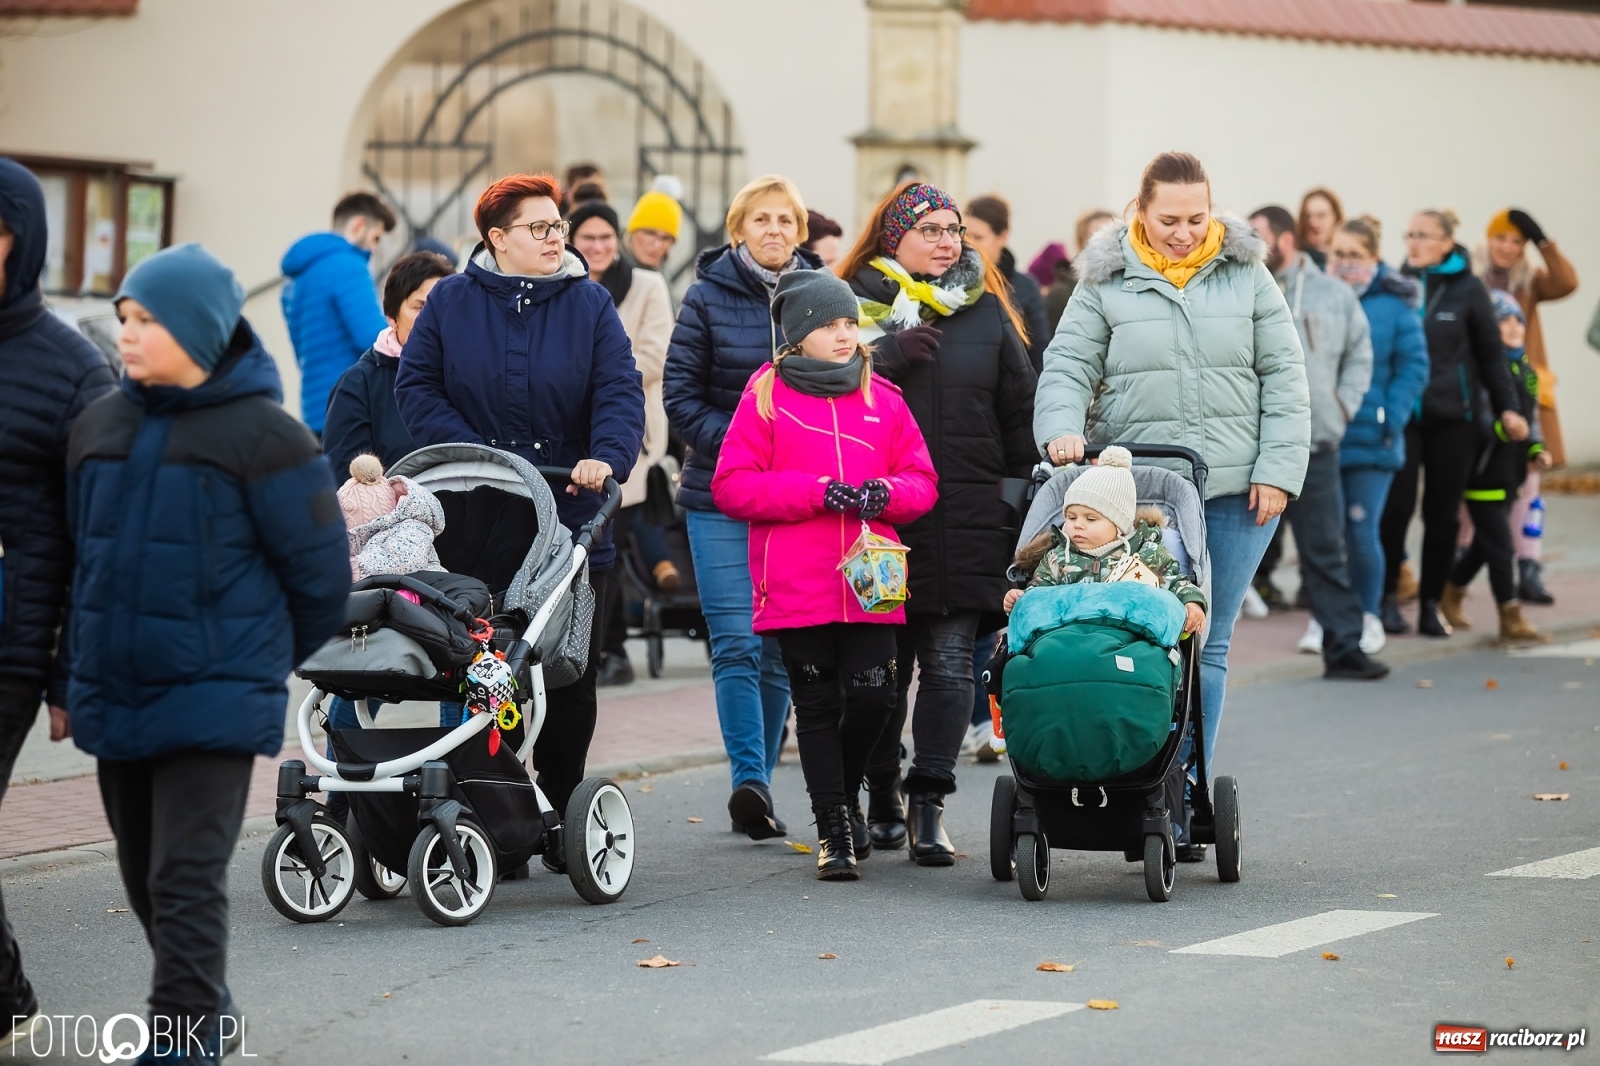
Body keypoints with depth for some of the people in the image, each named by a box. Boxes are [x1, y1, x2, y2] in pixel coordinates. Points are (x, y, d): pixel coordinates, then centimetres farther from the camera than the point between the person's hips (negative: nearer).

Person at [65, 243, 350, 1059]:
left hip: (212, 704, -6)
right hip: (112, 699, 7)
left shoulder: (262, 434, -11)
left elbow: (319, 572, -4)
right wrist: (83, 667, 18)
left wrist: (268, 658, 8)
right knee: (144, 876, 16)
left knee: (187, 880, -10)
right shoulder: (97, 427, 7)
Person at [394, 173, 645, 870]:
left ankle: (561, 822, 15)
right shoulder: (451, 302, 5)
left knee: (570, 675, 4)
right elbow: (416, 386, 3)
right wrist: (470, 455, -10)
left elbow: (620, 392, -5)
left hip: (571, 518, 1)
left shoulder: (589, 305, 5)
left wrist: (606, 456, -25)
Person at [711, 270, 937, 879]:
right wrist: (816, 491, -13)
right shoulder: (765, 397, 2)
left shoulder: (883, 399, 12)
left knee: (872, 696, -7)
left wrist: (887, 493, -10)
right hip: (797, 588, -2)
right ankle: (833, 833, 10)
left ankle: (846, 794, 22)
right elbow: (731, 486, -4)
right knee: (817, 706, 2)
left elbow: (922, 480, 13)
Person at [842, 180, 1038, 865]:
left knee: (949, 661, -5)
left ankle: (929, 803, -3)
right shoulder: (856, 305, 6)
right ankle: (881, 792, 22)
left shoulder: (987, 311, 12)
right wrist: (888, 358, -17)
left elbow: (1020, 414, 14)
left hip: (968, 523, 1)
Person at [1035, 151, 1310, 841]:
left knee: (1207, 648, 5)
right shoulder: (1106, 284, 5)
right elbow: (1067, 367, 3)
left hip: (1235, 495, 2)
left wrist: (1278, 469, -2)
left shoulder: (1247, 277, 9)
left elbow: (1284, 378, 7)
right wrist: (1062, 426, -18)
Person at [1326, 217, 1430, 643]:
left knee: (1361, 532, -2)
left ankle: (1369, 616, 15)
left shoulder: (1395, 304, -1)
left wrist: (1392, 418, -11)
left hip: (1370, 440, -2)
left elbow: (1413, 367, -1)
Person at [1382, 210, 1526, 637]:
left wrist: (1507, 408, 2)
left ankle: (1430, 604, 12)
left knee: (1443, 513, 4)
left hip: (1454, 416, 0)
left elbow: (1491, 355, 7)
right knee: (1396, 507, -7)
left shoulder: (1468, 289, 1)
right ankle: (1386, 596, 5)